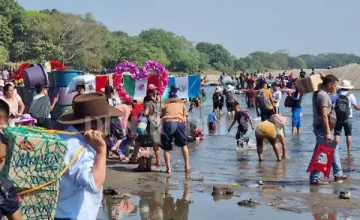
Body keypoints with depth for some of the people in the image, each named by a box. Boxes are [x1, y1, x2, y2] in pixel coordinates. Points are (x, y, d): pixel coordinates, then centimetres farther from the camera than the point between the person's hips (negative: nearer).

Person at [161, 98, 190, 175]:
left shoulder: (166, 106, 32)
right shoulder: (182, 104, 30)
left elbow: (162, 117, 20)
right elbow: (184, 119, 17)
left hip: (167, 123, 0)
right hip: (178, 123, 0)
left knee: (166, 148, 11)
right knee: (184, 145, 20)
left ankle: (168, 168, 0)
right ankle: (187, 165, 16)